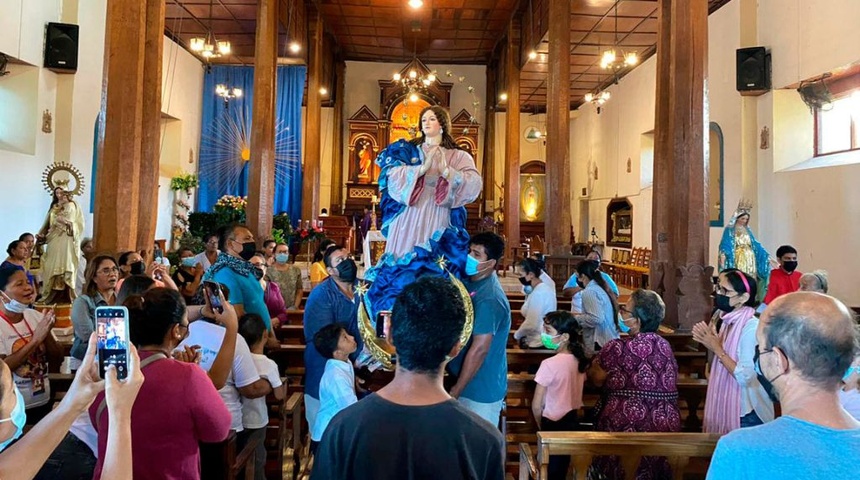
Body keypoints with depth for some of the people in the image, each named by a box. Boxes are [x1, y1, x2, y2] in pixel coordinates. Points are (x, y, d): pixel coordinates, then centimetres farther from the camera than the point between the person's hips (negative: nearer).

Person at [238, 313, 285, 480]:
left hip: (236, 419, 3)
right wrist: (283, 382, 8)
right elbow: (279, 395, -10)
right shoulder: (269, 365, -20)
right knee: (256, 461, 14)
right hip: (255, 421, -3)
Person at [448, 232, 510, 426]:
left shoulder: (489, 299, -26)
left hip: (482, 392, -8)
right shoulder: (471, 283, 3)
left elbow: (479, 349, -25)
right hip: (471, 386, 8)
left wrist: (456, 391, -19)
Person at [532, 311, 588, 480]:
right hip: (572, 422, 7)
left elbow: (537, 405, -16)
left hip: (553, 425, -7)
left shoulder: (549, 364, -22)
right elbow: (569, 393, 8)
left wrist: (541, 426, 0)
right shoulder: (580, 360, -1)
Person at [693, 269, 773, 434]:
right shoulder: (727, 321, 5)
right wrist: (710, 343, -2)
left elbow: (745, 377, -24)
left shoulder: (752, 327, -19)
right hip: (725, 407, 8)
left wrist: (717, 349, -19)